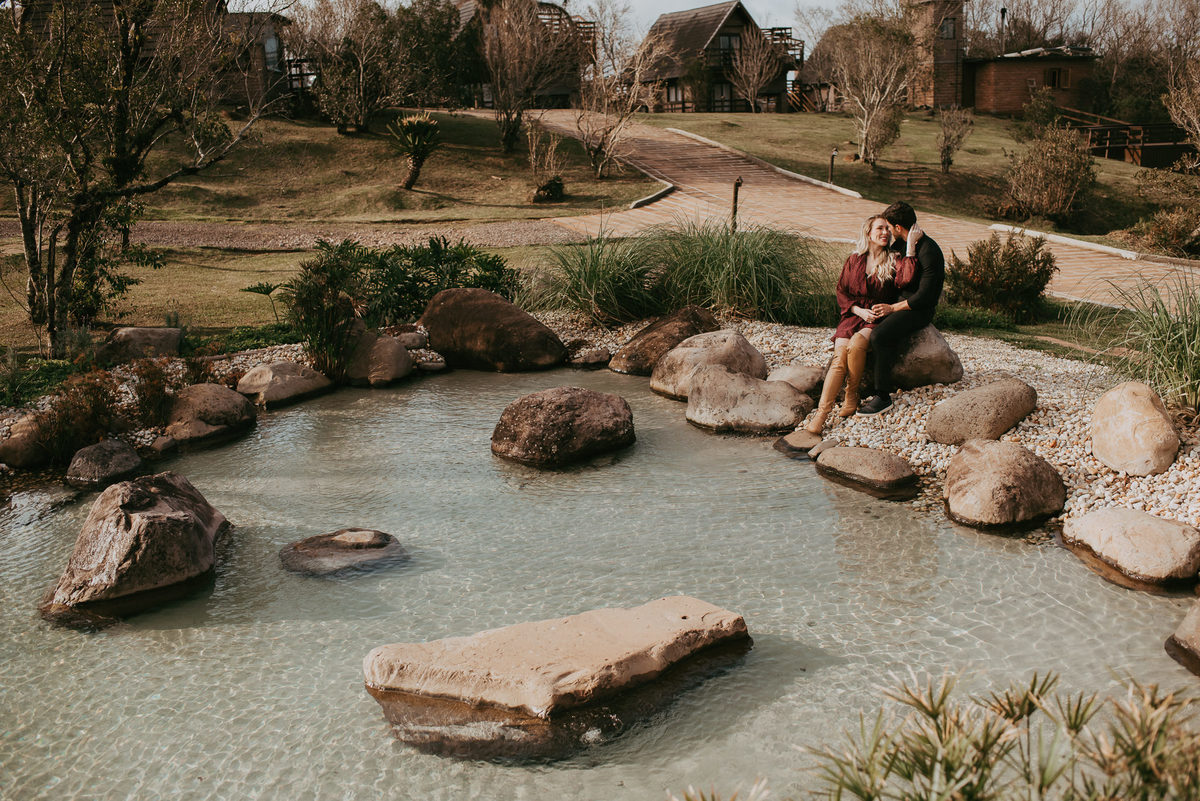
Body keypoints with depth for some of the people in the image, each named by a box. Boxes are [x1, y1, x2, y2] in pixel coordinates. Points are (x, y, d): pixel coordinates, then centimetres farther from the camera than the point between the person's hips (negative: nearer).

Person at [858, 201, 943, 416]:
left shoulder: (929, 251, -18)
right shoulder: (900, 244, 10)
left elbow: (924, 295, -21)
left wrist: (893, 308, -19)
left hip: (920, 309, -9)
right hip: (899, 300, 9)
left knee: (880, 336, -30)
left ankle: (883, 396, -21)